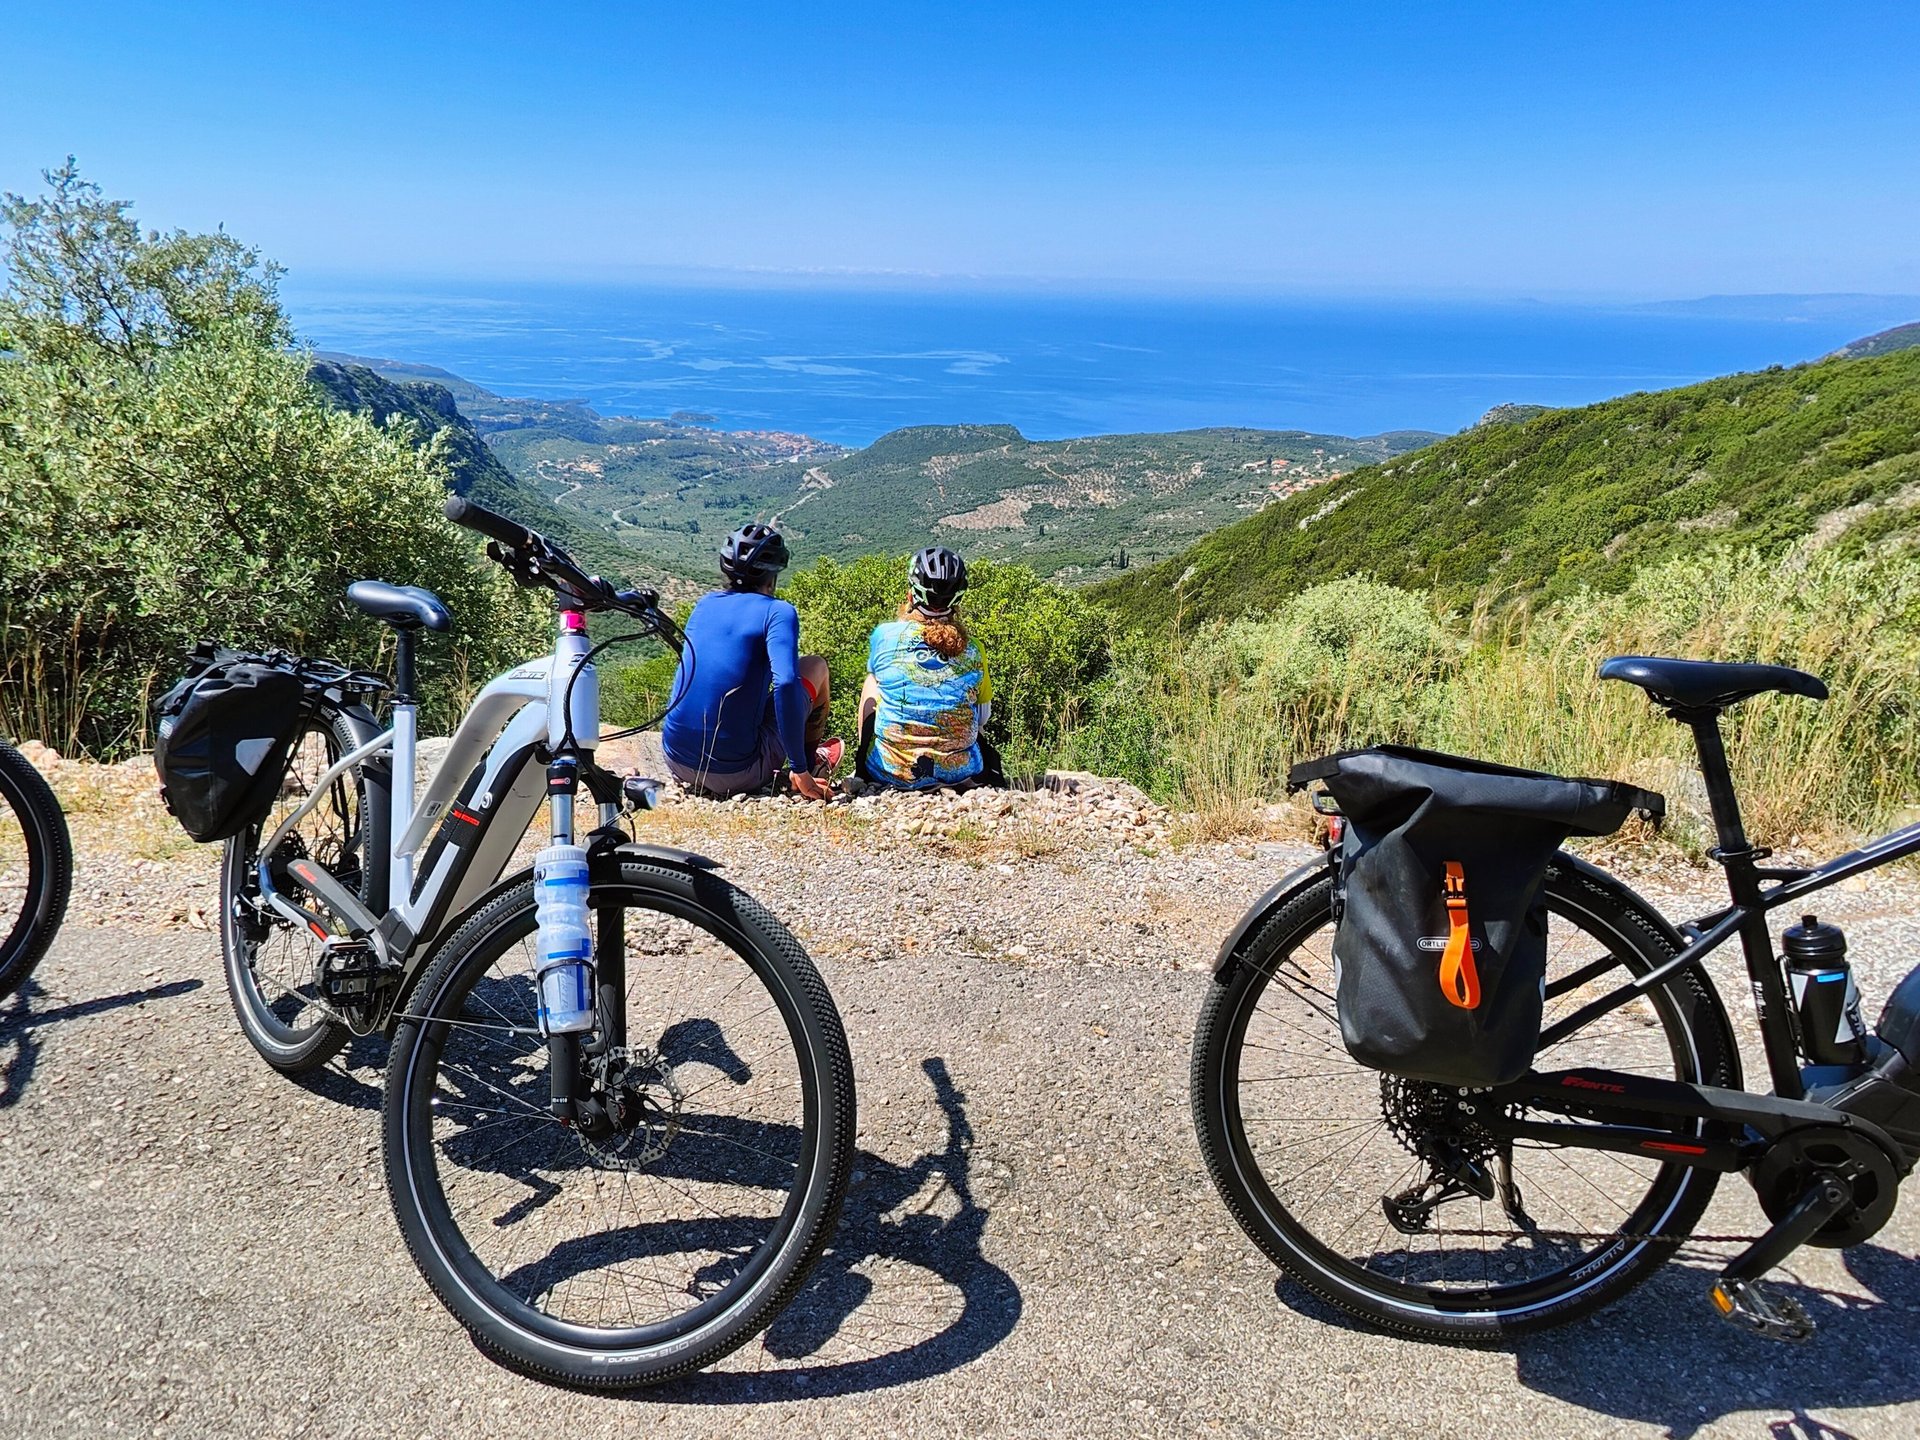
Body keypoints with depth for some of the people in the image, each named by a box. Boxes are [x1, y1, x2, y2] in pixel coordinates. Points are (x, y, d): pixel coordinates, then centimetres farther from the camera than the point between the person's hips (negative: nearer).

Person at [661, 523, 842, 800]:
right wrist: (800, 771, -19)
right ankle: (813, 765, 30)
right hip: (736, 776, -6)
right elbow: (786, 684, -24)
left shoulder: (705, 604, 10)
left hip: (677, 765, 6)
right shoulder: (777, 611, -8)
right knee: (816, 666, 15)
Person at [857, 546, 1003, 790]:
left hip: (891, 771, -1)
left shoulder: (885, 635, -9)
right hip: (958, 772, 2)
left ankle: (862, 768, 36)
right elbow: (983, 717, 7)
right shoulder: (972, 651, -5)